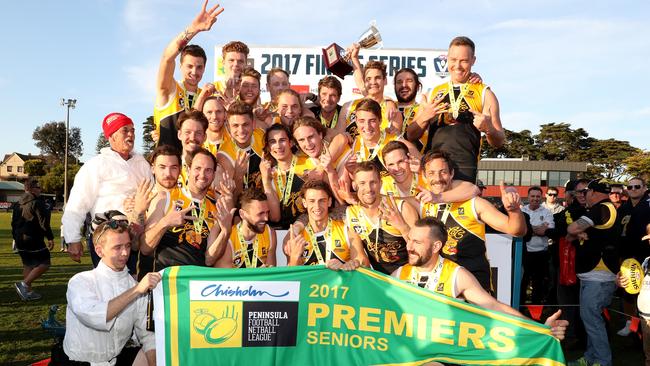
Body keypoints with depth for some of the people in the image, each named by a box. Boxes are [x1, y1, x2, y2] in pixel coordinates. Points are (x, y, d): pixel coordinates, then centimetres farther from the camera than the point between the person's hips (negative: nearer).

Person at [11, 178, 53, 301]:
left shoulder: (18, 204, 13)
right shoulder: (37, 203, -13)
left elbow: (13, 222, 19)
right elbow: (43, 222, -17)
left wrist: (16, 237, 28)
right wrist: (50, 238, -13)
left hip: (20, 240, 9)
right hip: (34, 240, -9)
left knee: (27, 265, 17)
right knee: (44, 264, -2)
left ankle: (28, 291, 19)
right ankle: (24, 284, -12)